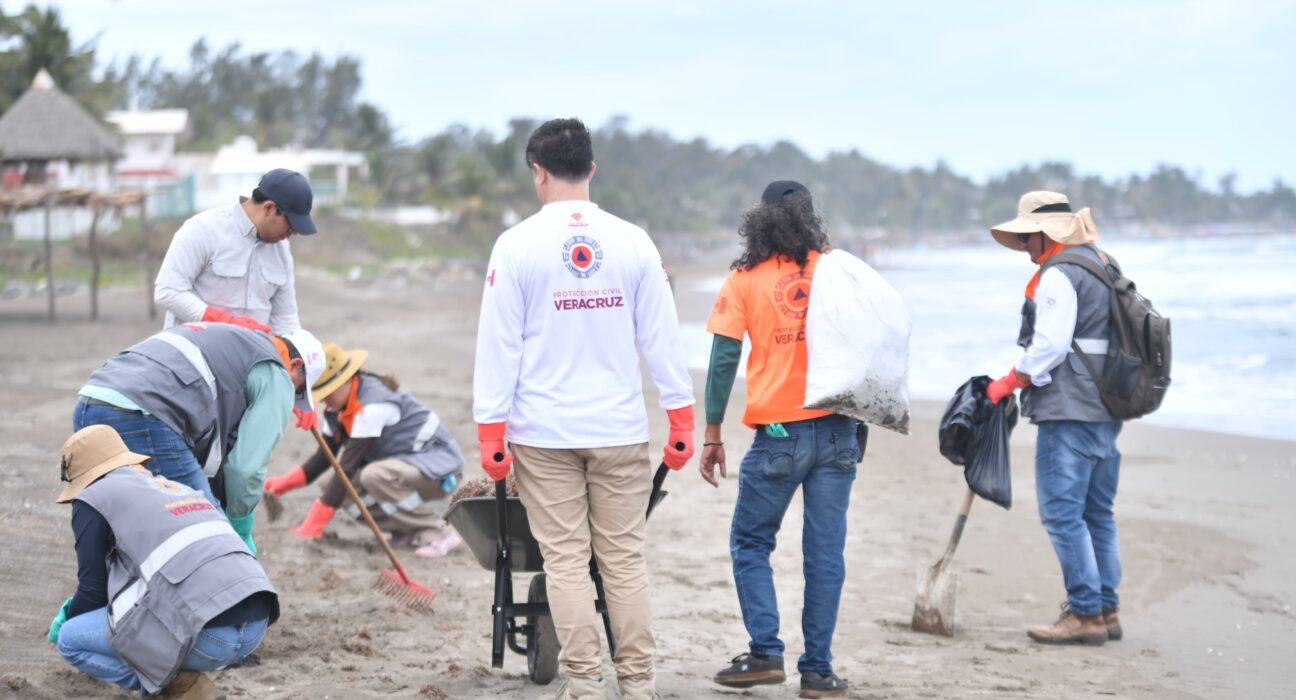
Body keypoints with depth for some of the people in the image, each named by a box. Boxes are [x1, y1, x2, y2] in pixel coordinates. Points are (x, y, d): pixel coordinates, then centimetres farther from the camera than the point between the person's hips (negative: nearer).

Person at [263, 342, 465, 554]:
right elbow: (325, 457, 6)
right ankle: (408, 531, 2)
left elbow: (347, 465, -29)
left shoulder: (372, 405, -27)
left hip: (440, 469, -9)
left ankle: (433, 534, -19)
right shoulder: (338, 407, 2)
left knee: (374, 476, -35)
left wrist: (315, 522, -30)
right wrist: (287, 482, -11)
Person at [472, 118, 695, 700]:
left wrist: (491, 432, 1)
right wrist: (681, 419, 9)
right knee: (624, 557, 7)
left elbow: (499, 345, -3)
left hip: (545, 433, -2)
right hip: (621, 431, 2)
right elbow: (661, 337, 3)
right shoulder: (632, 242, 1)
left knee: (566, 560, 3)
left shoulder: (517, 246, -4)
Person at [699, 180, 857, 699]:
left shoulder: (744, 280, 0)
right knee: (825, 551, 5)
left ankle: (765, 654, 3)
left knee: (750, 543, 13)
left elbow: (723, 360, -3)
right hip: (837, 431, 2)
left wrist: (712, 434, 1)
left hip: (779, 434, -2)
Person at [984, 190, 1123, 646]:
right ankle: (1107, 609, 18)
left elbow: (1049, 347, -18)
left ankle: (1085, 613, -7)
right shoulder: (1103, 266, 20)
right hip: (1106, 411, 10)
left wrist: (1007, 383, -8)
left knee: (1061, 513, -7)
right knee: (1097, 514, 14)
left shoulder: (1059, 275, -11)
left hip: (1069, 412, -10)